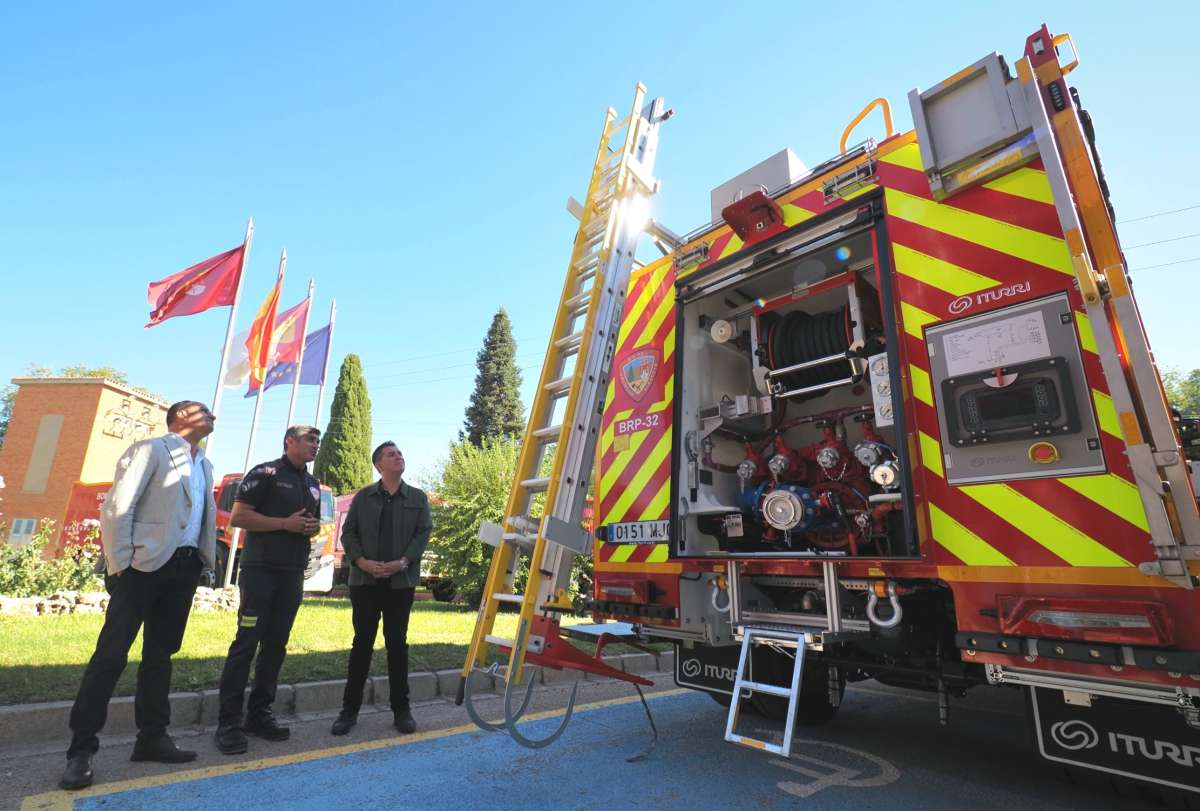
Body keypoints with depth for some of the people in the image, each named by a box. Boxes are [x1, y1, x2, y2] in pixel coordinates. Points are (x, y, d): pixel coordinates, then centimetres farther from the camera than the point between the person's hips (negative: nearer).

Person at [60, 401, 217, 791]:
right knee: (111, 653, -4)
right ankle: (81, 750, 7)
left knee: (160, 654, 12)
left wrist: (206, 562, 10)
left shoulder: (204, 466, 19)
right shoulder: (150, 449, -3)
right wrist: (120, 564, -15)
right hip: (144, 565, -7)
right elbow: (116, 507, -10)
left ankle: (152, 737, 20)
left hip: (184, 568, 7)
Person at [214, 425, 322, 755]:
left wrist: (313, 527, 1)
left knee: (276, 644, 9)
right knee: (246, 642, -6)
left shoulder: (313, 484, 16)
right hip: (261, 569, -6)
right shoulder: (265, 473, -5)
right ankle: (228, 722, 3)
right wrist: (286, 523, -18)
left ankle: (259, 714, 18)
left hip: (293, 574, 7)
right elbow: (238, 517, -11)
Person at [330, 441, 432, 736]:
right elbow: (348, 532, 4)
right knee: (362, 642, 5)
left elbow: (424, 533, 0)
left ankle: (401, 709, 16)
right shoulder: (363, 496, 7)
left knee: (397, 642, 6)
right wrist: (361, 561, -12)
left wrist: (402, 562, -13)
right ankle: (350, 709, 17)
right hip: (364, 580, 0)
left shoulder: (418, 498, 7)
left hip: (401, 581, 0)